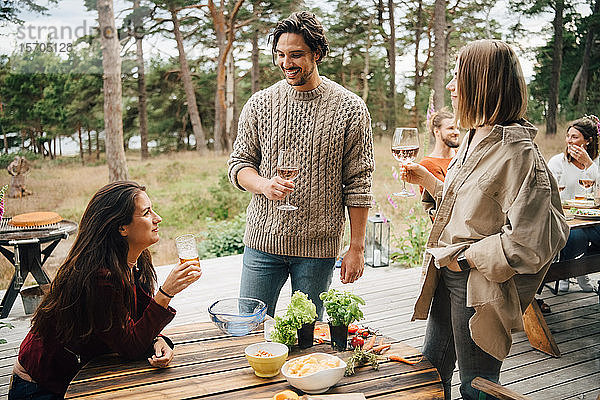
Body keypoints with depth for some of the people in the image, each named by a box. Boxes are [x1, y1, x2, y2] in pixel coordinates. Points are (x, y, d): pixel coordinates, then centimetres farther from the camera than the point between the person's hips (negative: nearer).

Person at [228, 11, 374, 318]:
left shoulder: (350, 109, -4)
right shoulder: (259, 104, 2)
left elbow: (358, 184, -2)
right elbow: (239, 163, 7)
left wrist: (357, 248, -3)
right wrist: (264, 184, -16)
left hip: (318, 247, -1)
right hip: (263, 240, 2)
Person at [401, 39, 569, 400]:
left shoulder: (517, 151, -21)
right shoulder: (473, 140, 7)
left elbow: (527, 243, -26)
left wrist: (463, 258, -18)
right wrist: (426, 179, 8)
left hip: (480, 289, -8)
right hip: (448, 276, 9)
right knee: (432, 367, 22)